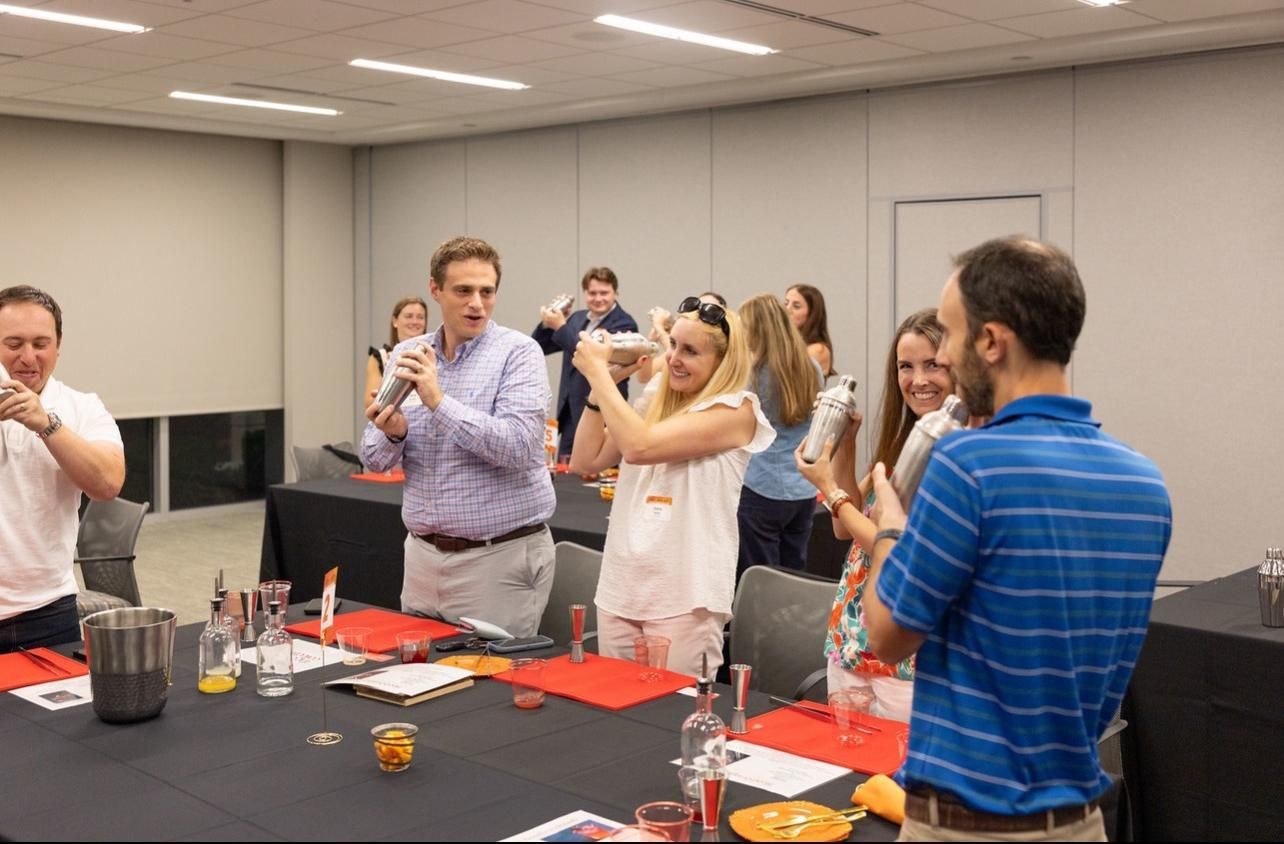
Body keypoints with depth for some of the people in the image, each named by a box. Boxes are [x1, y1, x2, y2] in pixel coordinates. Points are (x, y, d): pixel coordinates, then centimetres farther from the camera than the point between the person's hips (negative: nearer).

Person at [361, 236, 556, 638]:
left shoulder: (517, 352, -8)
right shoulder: (407, 355, 6)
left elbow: (517, 447, -21)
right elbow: (375, 459, 7)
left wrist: (439, 401, -25)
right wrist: (392, 433, -15)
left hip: (500, 558, -5)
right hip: (422, 554, 5)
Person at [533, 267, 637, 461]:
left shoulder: (624, 324, -9)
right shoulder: (577, 318, 12)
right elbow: (540, 348, 13)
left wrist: (560, 327, -21)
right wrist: (546, 325, -7)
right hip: (570, 411, 7)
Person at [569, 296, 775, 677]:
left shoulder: (735, 410, -11)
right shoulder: (656, 403, 12)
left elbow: (640, 446, -21)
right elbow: (585, 461, 10)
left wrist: (598, 371, -12)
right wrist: (599, 385, 1)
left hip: (684, 598, -7)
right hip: (620, 589, 7)